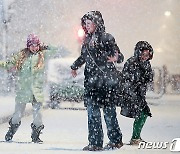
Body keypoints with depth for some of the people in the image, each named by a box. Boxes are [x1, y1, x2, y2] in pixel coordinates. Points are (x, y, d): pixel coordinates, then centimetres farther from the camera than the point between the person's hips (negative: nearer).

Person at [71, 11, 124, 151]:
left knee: (108, 110, -3)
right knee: (92, 110, 1)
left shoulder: (106, 38, -4)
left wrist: (116, 58, -26)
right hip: (91, 79, 6)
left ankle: (115, 140, 10)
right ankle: (95, 143, 3)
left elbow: (119, 55, -6)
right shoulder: (87, 40, 15)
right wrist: (75, 67, 24)